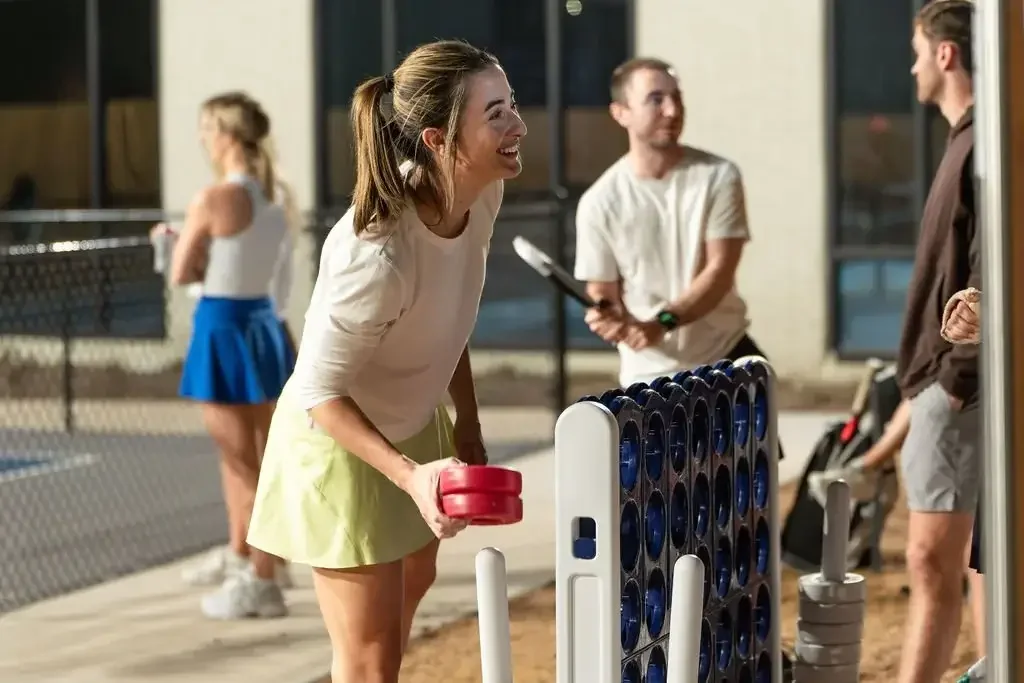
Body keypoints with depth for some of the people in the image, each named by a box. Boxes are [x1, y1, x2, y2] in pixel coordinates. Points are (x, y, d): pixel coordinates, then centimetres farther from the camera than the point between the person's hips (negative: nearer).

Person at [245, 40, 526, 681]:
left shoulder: (482, 195, -16)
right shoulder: (380, 255, -40)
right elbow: (318, 391, -29)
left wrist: (467, 425, 10)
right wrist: (411, 476, -39)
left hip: (410, 427, 9)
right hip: (339, 442, -9)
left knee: (414, 583, 32)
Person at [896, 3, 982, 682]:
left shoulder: (985, 143, -15)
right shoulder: (971, 140, 15)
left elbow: (991, 270, -21)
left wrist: (957, 374, -19)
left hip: (959, 384, -10)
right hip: (952, 378, 10)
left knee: (933, 559, -10)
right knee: (975, 550, 12)